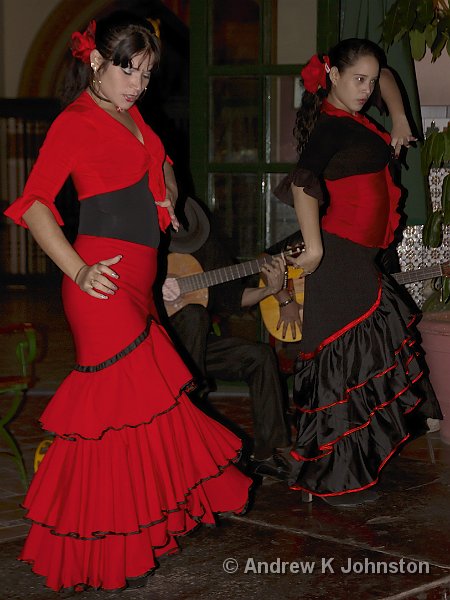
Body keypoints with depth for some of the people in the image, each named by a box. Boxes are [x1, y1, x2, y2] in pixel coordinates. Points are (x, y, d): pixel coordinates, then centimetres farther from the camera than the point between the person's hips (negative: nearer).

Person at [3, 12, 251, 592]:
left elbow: (159, 162, 34)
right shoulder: (74, 122, -9)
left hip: (136, 282, 8)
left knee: (139, 399, 13)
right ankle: (110, 552, 6)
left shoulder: (128, 114, 16)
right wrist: (78, 271, -23)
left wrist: (167, 195, 13)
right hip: (104, 282, -8)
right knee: (121, 402, -5)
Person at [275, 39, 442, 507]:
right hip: (340, 255, -10)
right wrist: (314, 246, -28)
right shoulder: (331, 126, -14)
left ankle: (344, 472, 21)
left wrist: (399, 120, 21)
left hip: (358, 257, 10)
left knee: (359, 363, 12)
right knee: (347, 364, -7)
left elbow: (386, 78, 34)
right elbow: (303, 181, -30)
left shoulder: (348, 116, 14)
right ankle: (336, 480, 0)